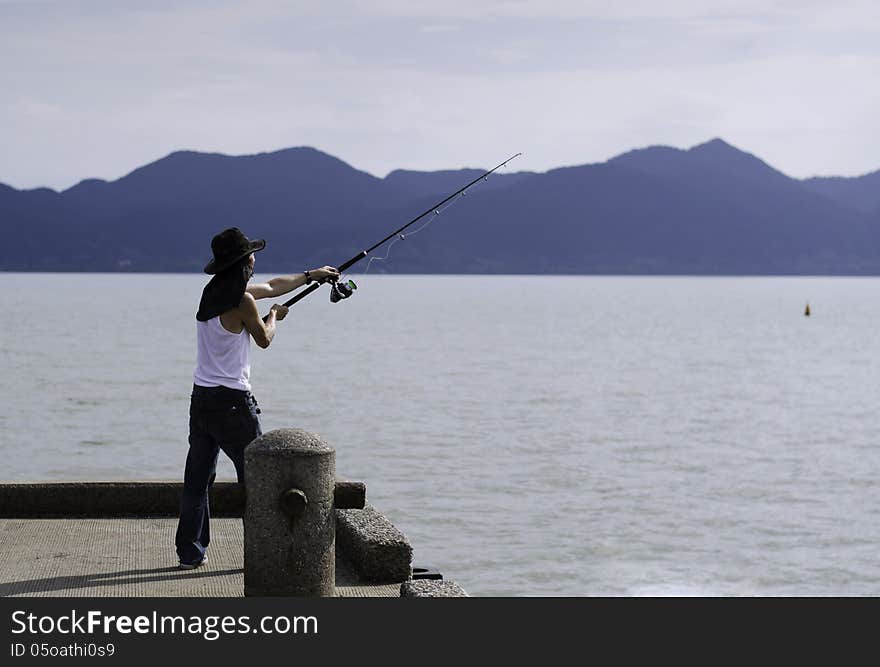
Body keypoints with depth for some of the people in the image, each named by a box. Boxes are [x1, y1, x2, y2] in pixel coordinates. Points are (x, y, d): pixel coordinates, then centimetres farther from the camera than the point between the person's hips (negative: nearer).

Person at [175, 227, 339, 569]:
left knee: (197, 477, 9)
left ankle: (190, 552, 12)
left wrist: (310, 275, 34)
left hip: (201, 397, 8)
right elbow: (264, 339, 1)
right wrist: (274, 317, 21)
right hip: (232, 400, -8)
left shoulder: (214, 291, 11)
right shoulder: (242, 301, -15)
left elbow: (272, 286, 25)